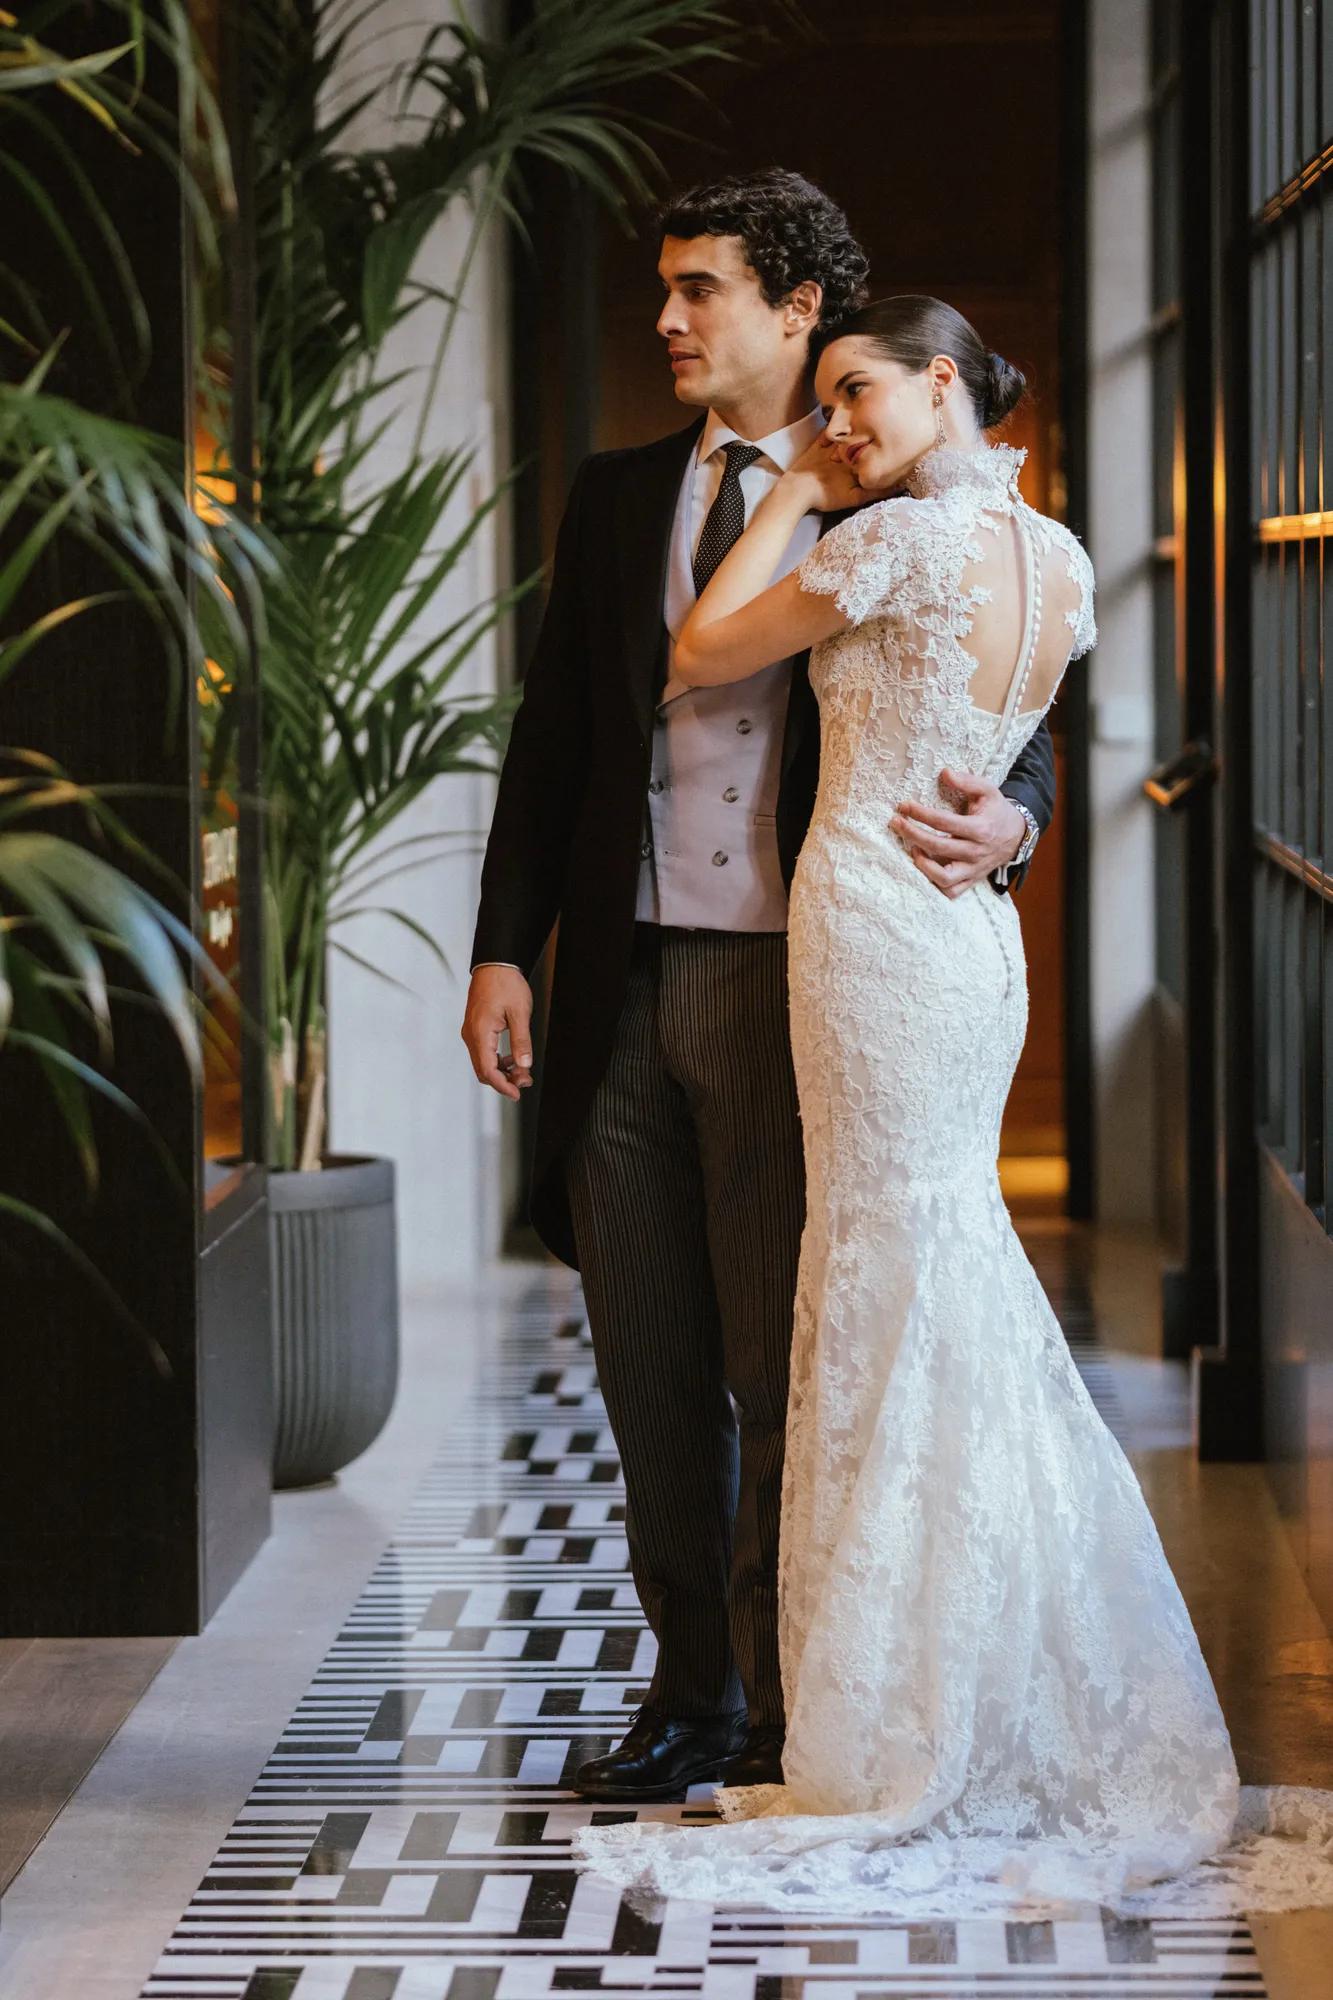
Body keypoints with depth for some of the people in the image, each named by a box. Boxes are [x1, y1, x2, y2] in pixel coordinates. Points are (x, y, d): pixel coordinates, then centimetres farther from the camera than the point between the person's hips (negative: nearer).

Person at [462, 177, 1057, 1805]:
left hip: (791, 991, -4)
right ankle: (692, 1695, 22)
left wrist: (1005, 826, -22)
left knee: (786, 1368, 0)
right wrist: (504, 950, 3)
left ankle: (789, 1715, 13)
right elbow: (552, 736, 12)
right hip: (627, 990, 4)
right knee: (653, 1367, 9)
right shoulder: (615, 501, 13)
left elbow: (1016, 740, 2)